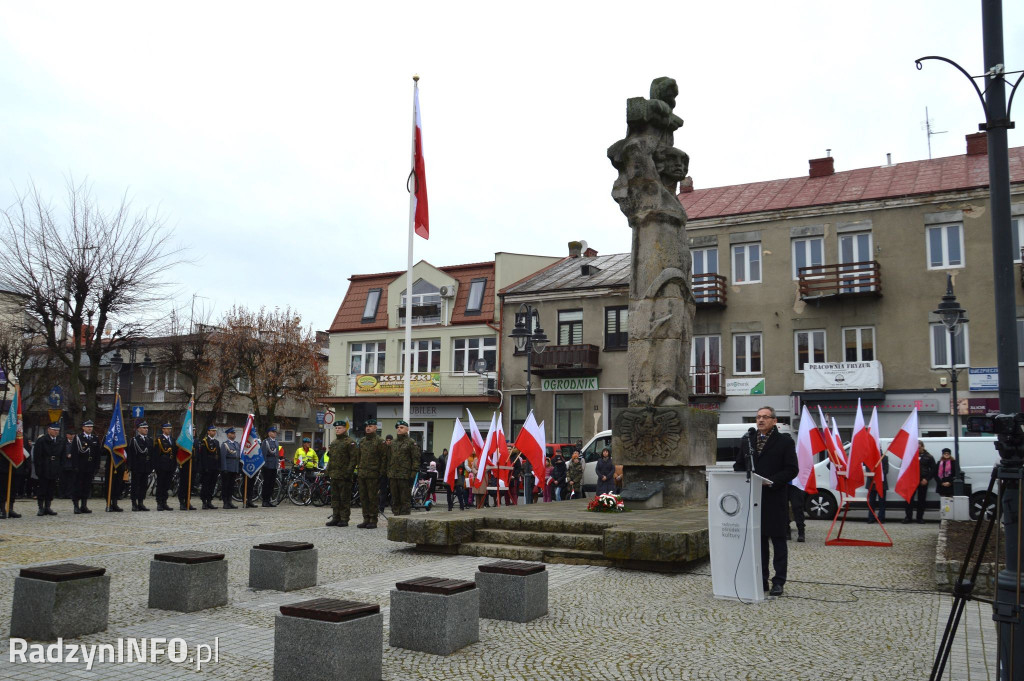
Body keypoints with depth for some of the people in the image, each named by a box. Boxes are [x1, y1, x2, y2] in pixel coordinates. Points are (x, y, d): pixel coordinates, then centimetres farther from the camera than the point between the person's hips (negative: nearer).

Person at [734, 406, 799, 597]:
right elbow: (739, 465, 17)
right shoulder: (748, 440, 13)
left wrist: (772, 481, -18)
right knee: (758, 540, 9)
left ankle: (778, 582, 9)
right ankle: (761, 580, 16)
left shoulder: (785, 441, -1)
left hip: (775, 499, -4)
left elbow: (792, 469, -6)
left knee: (778, 541, 3)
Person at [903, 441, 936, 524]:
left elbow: (933, 470, 4)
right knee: (910, 498, -4)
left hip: (923, 481, 0)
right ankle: (908, 516, 0)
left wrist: (926, 479, -7)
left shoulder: (928, 457, 4)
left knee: (921, 499, 5)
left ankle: (920, 517, 12)